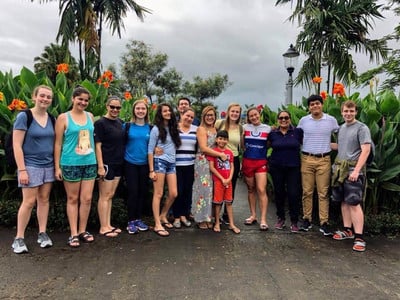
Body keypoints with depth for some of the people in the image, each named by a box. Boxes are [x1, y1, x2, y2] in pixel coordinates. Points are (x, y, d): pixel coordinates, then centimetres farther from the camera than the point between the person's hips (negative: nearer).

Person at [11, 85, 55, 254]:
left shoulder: (51, 119, 7)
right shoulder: (24, 116, -8)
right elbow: (17, 145, -11)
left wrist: (57, 166, 7)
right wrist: (22, 170, -15)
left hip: (48, 165, 5)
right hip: (31, 165, -5)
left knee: (44, 200, 9)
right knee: (29, 202, -3)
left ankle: (42, 234, 20)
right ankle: (19, 238, 11)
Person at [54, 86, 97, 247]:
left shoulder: (90, 116, 9)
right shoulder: (63, 117, -3)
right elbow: (58, 143, -3)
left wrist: (97, 160, 11)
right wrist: (57, 167, -6)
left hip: (90, 163, 4)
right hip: (70, 164, -3)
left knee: (87, 199, 6)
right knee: (73, 199, 7)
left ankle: (82, 231, 21)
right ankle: (73, 233, 16)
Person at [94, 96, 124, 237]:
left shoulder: (120, 122, 11)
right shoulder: (100, 123, -8)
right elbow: (98, 146, -12)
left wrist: (122, 160, 13)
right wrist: (100, 166, -17)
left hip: (118, 163, 7)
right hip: (106, 164, -7)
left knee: (110, 196, 12)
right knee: (104, 196, 0)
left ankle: (108, 225, 20)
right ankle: (103, 228, 9)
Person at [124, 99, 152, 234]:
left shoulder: (150, 128, 7)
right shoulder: (127, 126, -1)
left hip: (144, 164, 3)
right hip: (130, 163, -3)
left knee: (143, 191, 6)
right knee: (133, 192, -2)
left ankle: (138, 219, 21)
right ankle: (131, 222, 10)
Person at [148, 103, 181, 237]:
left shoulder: (173, 128, 15)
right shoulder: (156, 129, -2)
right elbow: (150, 150, -5)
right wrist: (151, 170, -10)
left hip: (171, 163, 6)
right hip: (160, 162, -6)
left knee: (173, 194, 3)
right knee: (158, 194, -3)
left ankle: (163, 216, 25)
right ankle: (157, 225, 3)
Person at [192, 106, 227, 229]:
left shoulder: (215, 129, 14)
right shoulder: (201, 129, -5)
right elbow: (203, 148, -14)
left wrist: (221, 154, -2)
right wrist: (220, 154, -13)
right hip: (203, 162, -6)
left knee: (211, 189, 8)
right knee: (203, 188, -3)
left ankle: (208, 217, 18)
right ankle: (201, 219, 9)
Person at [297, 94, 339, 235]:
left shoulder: (331, 120, 3)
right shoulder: (303, 120, 5)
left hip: (324, 160, -1)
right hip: (307, 159, 1)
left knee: (323, 193, 2)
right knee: (307, 191, 5)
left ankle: (324, 223, 8)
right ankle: (307, 219, 16)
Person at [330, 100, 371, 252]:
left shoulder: (362, 128, -6)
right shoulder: (341, 128, 15)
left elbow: (366, 150, -13)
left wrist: (356, 170, -20)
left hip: (353, 170, -7)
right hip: (340, 169, 7)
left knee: (354, 203, -9)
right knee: (344, 201, 11)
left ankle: (359, 237, -4)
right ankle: (347, 230, 23)